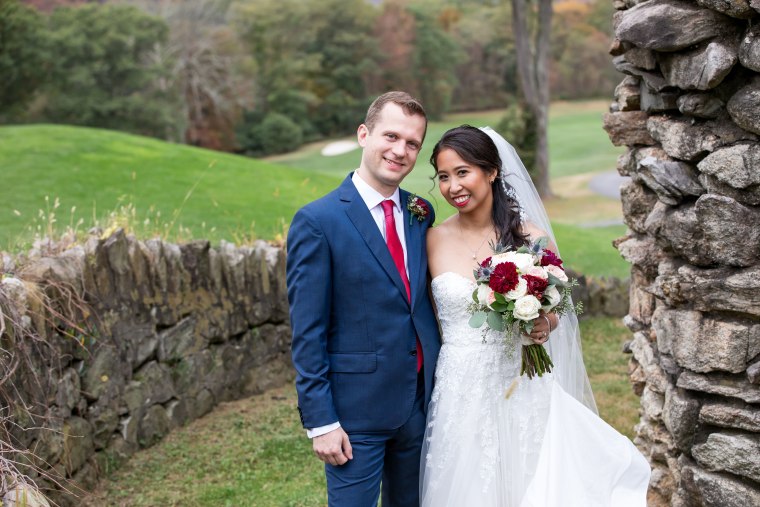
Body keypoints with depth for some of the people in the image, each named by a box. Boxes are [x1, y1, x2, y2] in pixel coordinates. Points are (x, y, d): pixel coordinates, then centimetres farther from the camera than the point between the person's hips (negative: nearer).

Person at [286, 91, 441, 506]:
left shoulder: (421, 214, 6)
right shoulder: (317, 221, -12)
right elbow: (307, 334, -12)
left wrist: (442, 388, 8)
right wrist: (320, 421, -14)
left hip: (421, 404, 6)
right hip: (356, 409, -6)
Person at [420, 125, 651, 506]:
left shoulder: (531, 238, -4)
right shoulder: (435, 240, -3)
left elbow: (553, 311, 6)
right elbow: (432, 314, 5)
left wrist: (545, 326, -14)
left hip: (520, 390, 0)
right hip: (459, 393, 0)